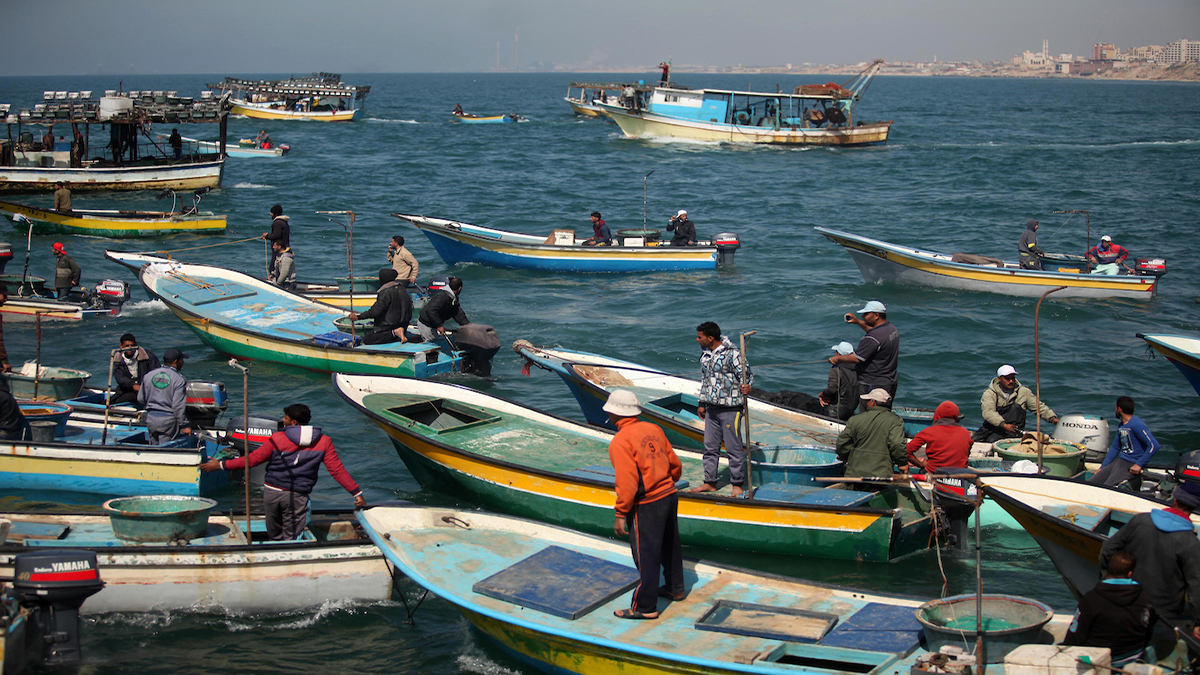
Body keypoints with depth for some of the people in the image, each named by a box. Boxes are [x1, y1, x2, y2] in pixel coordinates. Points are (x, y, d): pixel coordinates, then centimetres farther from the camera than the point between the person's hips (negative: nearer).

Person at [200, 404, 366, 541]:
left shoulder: (277, 439, -6)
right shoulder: (323, 442, -1)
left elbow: (252, 459, -2)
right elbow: (337, 470, -4)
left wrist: (221, 465, 8)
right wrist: (357, 493, 0)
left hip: (271, 491, 0)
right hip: (297, 496, 0)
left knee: (274, 536, 16)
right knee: (291, 540, 6)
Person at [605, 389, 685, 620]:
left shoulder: (620, 442, -18)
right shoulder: (653, 429, 3)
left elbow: (627, 482, -22)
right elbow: (675, 464, 10)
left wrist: (620, 515, -15)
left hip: (646, 506, -8)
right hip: (669, 496, 8)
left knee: (646, 555, 2)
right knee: (669, 545, 25)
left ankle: (645, 607, 11)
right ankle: (675, 588, 43)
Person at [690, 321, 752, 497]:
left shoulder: (732, 354, -12)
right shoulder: (705, 354, 12)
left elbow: (746, 374, -10)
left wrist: (746, 387, -32)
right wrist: (702, 403, 24)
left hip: (730, 409, -7)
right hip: (711, 408, 8)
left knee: (734, 448, -2)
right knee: (710, 447, 12)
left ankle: (737, 484, 8)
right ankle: (710, 482, 21)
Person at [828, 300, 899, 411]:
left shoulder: (872, 338, -25)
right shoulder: (893, 329, 6)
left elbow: (857, 358, -21)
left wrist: (838, 358, -5)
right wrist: (858, 322, 24)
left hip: (873, 386, -10)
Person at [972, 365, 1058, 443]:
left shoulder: (1023, 392, 9)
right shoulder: (989, 393, 0)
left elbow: (1039, 407, 14)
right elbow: (988, 412, -16)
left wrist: (1052, 418, -3)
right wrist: (1004, 425, -29)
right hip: (992, 426, -2)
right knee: (973, 440, -21)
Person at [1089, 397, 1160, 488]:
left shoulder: (1137, 424, -15)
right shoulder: (1122, 426, 15)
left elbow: (1154, 445, -23)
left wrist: (1139, 465, -20)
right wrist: (1102, 468, 20)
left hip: (1131, 466, -9)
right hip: (1119, 462, 9)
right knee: (1089, 483, -2)